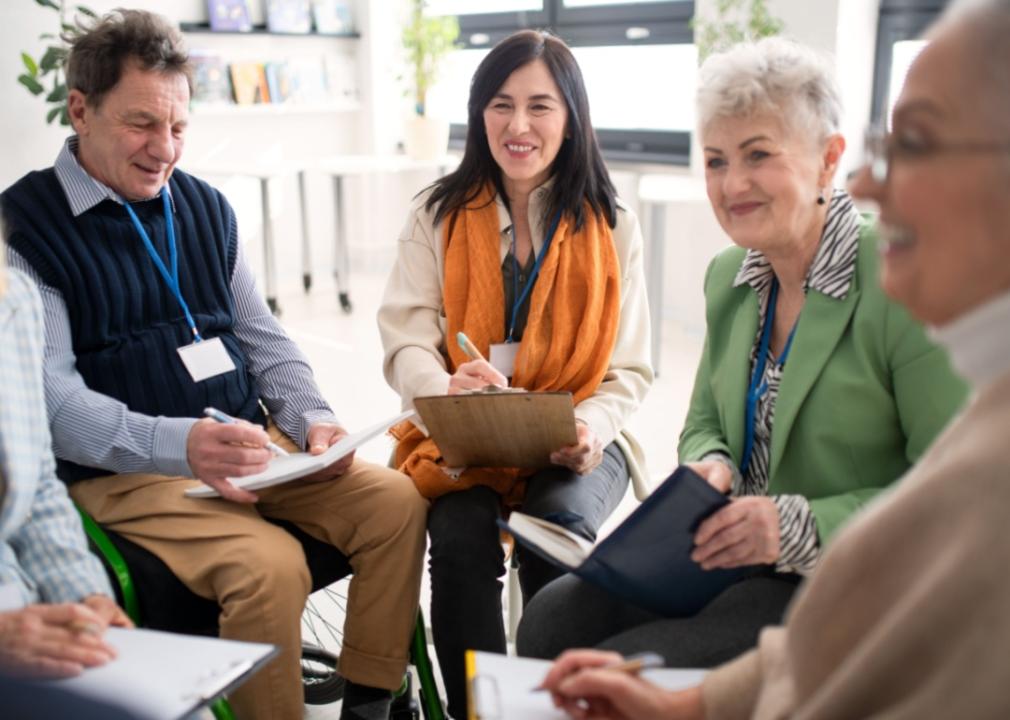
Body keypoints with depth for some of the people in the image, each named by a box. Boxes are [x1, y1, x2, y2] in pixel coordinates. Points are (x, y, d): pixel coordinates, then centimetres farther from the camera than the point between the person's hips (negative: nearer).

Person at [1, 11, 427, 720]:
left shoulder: (205, 205, 13)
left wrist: (312, 419, -3)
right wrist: (181, 444, -31)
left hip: (252, 443, 6)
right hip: (124, 471, -6)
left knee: (396, 501, -13)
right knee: (270, 563, -30)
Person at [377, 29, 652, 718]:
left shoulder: (611, 226, 4)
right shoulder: (439, 215, 4)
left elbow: (628, 369, 2)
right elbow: (407, 344, -5)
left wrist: (590, 428, -20)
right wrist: (450, 388, -29)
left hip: (574, 440, 0)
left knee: (559, 524, -30)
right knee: (462, 538, -29)